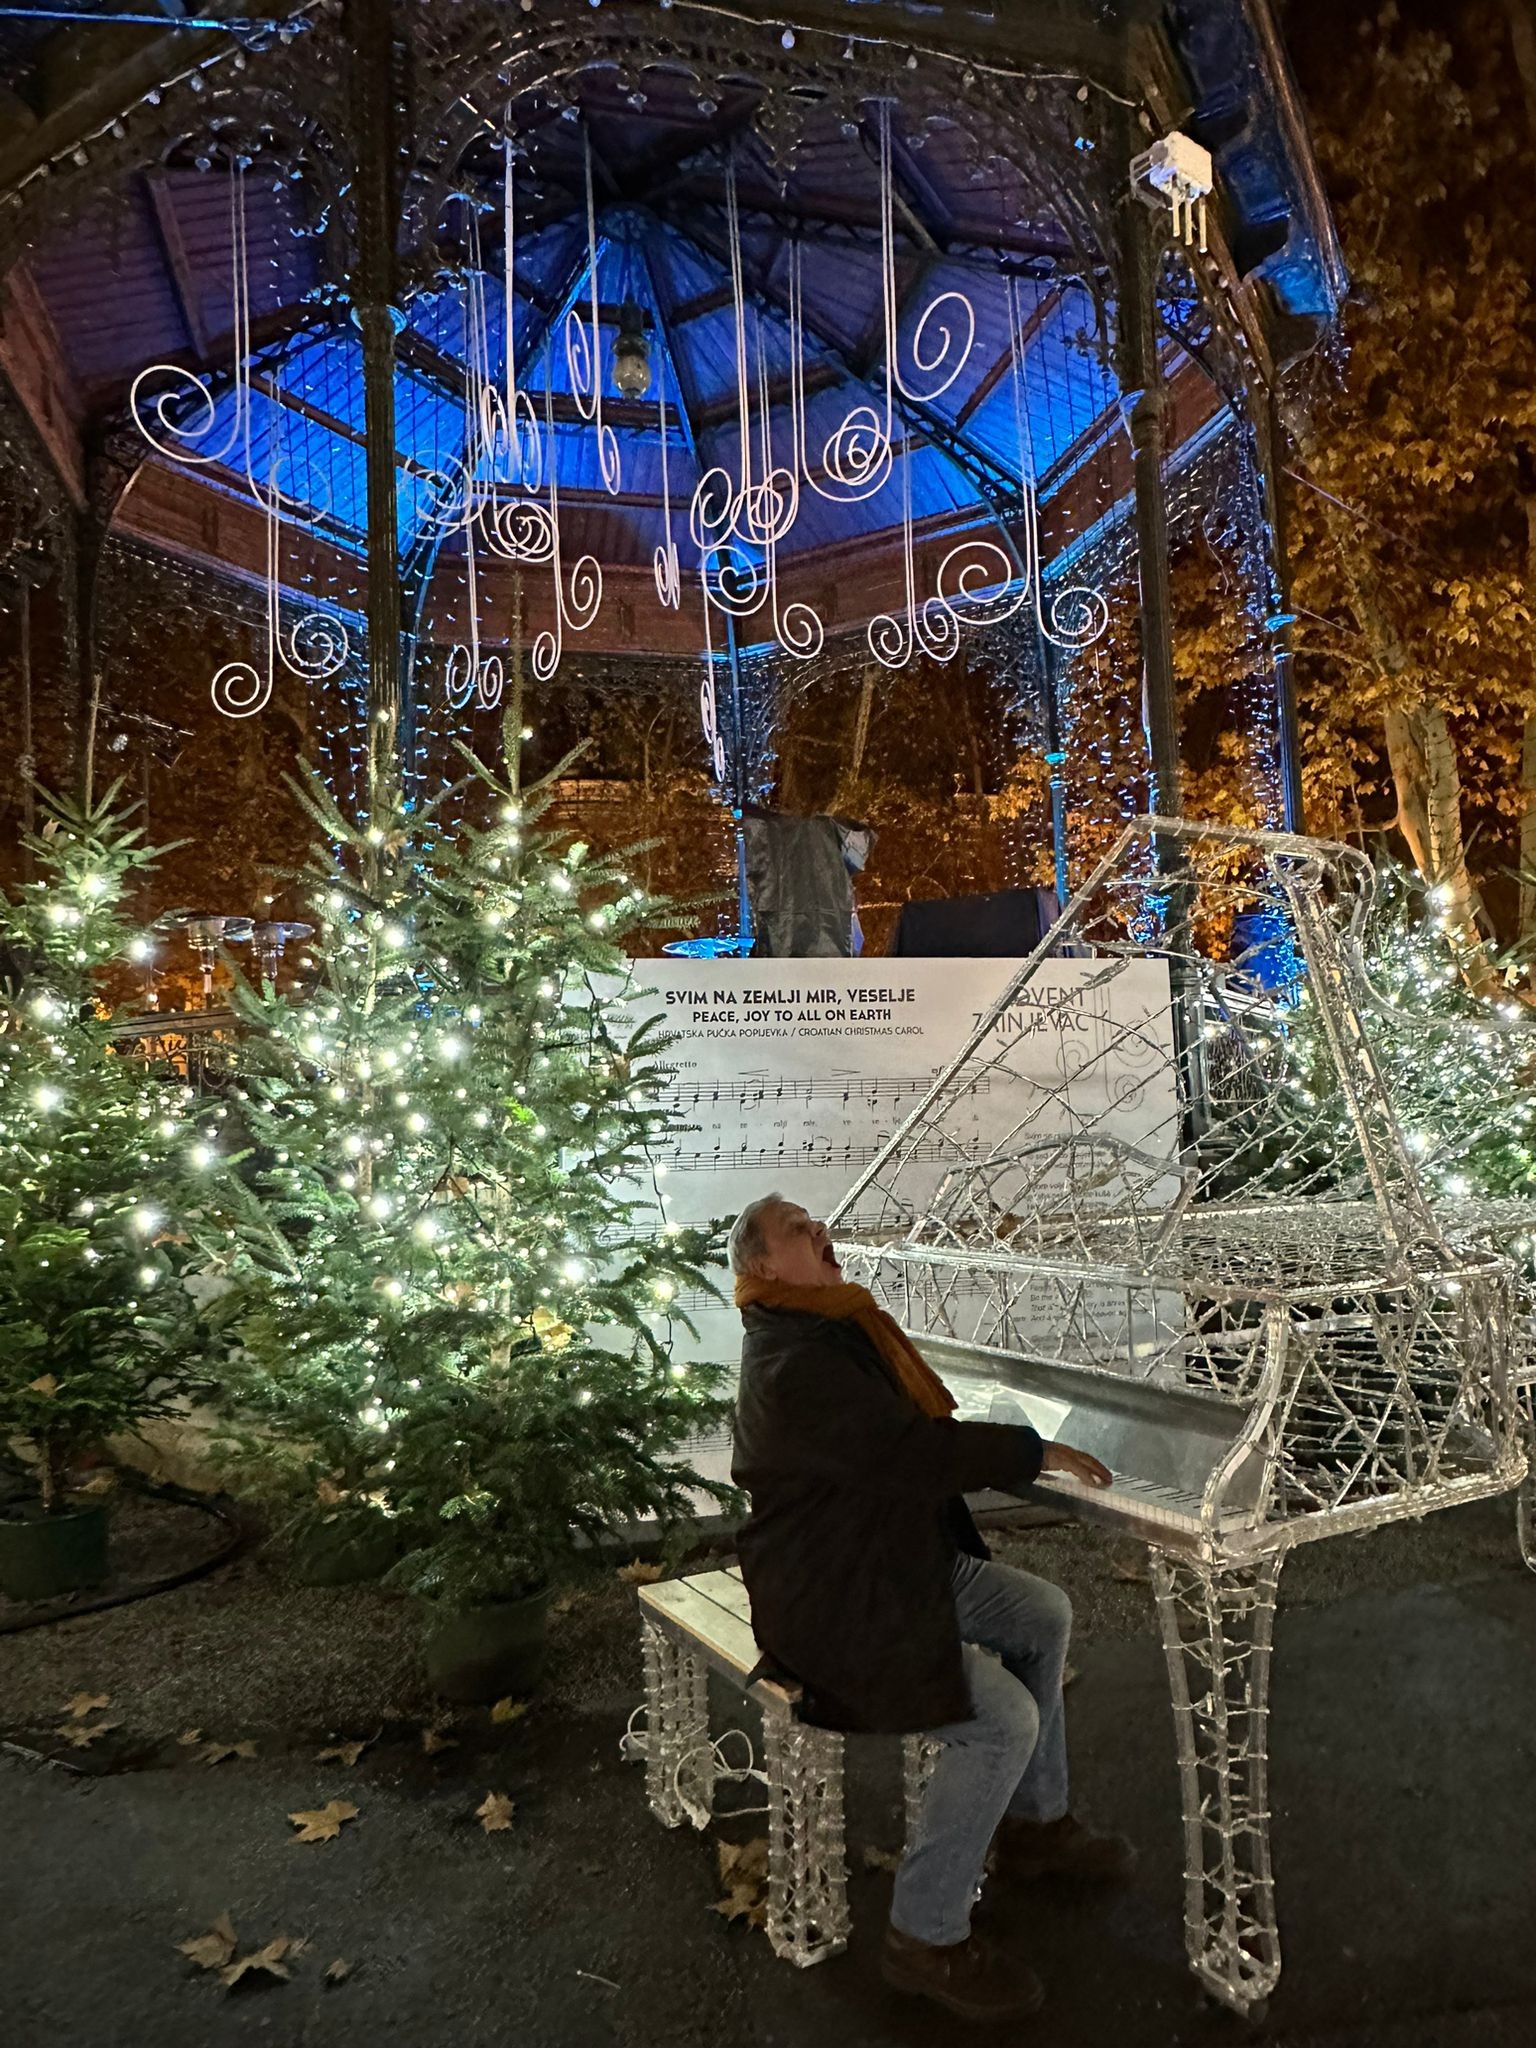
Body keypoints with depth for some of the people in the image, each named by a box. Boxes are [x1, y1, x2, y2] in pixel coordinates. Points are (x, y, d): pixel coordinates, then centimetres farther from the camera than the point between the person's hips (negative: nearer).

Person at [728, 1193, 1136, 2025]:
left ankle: (1034, 1825, 28)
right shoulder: (790, 1365, -27)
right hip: (831, 1601, -11)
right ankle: (926, 1938, 0)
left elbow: (913, 1425, 13)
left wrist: (1015, 1447, 2)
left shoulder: (831, 1329, 7)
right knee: (1002, 1720, -18)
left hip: (898, 1558, 11)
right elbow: (913, 1452, -29)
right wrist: (1039, 1452, -20)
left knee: (1044, 1615, 12)